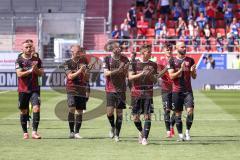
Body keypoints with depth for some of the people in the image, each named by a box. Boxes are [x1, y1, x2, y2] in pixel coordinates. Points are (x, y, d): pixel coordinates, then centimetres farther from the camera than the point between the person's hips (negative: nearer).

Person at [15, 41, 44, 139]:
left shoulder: (37, 60, 8)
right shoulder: (19, 60, 0)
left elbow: (41, 73, 7)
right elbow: (19, 74, -11)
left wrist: (36, 69, -12)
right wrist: (30, 71, -22)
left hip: (35, 89, 1)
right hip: (23, 89, -1)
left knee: (36, 108, -15)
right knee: (24, 111, 6)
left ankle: (34, 132, -16)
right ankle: (25, 132, 18)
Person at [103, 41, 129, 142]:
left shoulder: (124, 59, 3)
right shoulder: (107, 59, -1)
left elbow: (126, 75, 7)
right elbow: (106, 73, -8)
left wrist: (125, 69, -15)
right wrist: (117, 70, -21)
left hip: (121, 89, 1)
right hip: (110, 88, -1)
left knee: (119, 112, 2)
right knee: (110, 111, -11)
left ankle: (117, 135, 10)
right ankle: (113, 127, 19)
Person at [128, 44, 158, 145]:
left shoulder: (153, 65, 8)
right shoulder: (135, 64, 1)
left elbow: (155, 81, 10)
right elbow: (130, 77, -6)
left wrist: (150, 75, -10)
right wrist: (142, 74, -17)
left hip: (148, 94, 1)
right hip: (136, 93, -1)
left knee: (147, 116, -9)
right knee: (135, 117, 3)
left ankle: (144, 138, -6)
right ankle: (141, 132, 30)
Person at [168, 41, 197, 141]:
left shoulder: (190, 60, 8)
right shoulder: (173, 61, 2)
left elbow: (194, 77, 10)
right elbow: (171, 76, -6)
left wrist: (192, 71, -12)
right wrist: (180, 70, -19)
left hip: (188, 90, 1)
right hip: (176, 91, -1)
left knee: (190, 110, -15)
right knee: (178, 113, 3)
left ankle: (187, 131, -1)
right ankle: (180, 135, 11)